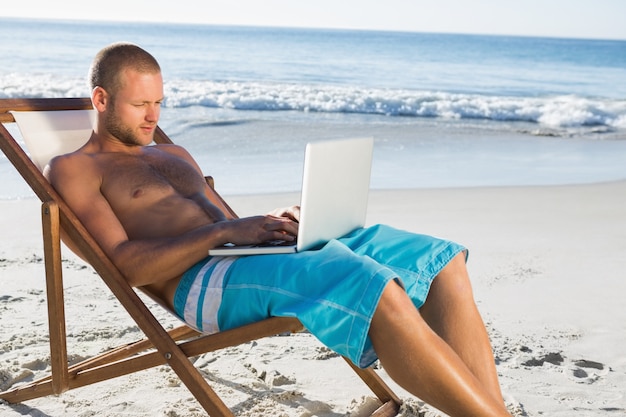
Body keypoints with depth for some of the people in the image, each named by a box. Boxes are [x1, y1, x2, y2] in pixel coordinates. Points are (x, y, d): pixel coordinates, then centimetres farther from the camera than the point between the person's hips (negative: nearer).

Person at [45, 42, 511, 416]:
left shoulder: (174, 155, 31)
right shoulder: (72, 170, 8)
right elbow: (127, 264, -7)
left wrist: (272, 222, 2)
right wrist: (227, 232, -16)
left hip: (251, 254, 8)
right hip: (202, 283, -8)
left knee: (443, 262, -8)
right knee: (378, 290, -33)